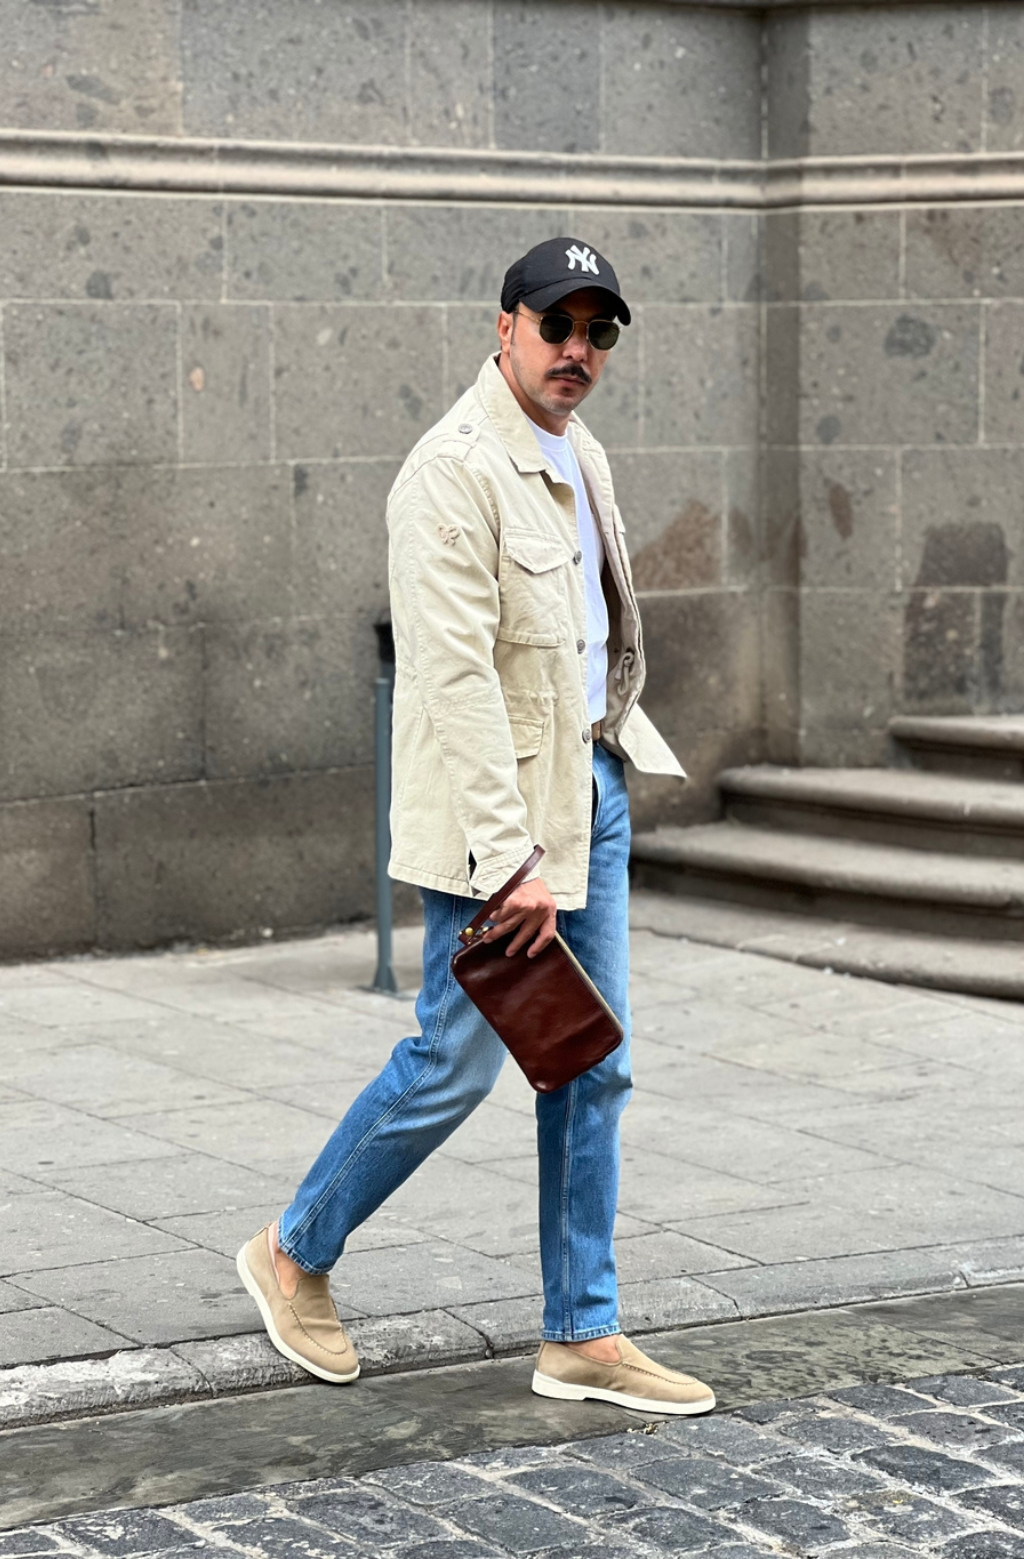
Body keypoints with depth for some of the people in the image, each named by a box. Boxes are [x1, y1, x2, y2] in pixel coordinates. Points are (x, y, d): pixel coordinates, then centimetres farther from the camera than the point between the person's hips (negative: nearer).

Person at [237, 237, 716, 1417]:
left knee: (593, 1066, 8)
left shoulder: (578, 456, 11)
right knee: (455, 1065, -2)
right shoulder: (456, 469, -18)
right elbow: (456, 679, -23)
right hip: (494, 803, -9)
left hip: (591, 787, 9)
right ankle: (294, 1255, 20)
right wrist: (508, 863, -25)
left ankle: (583, 1337, 15)